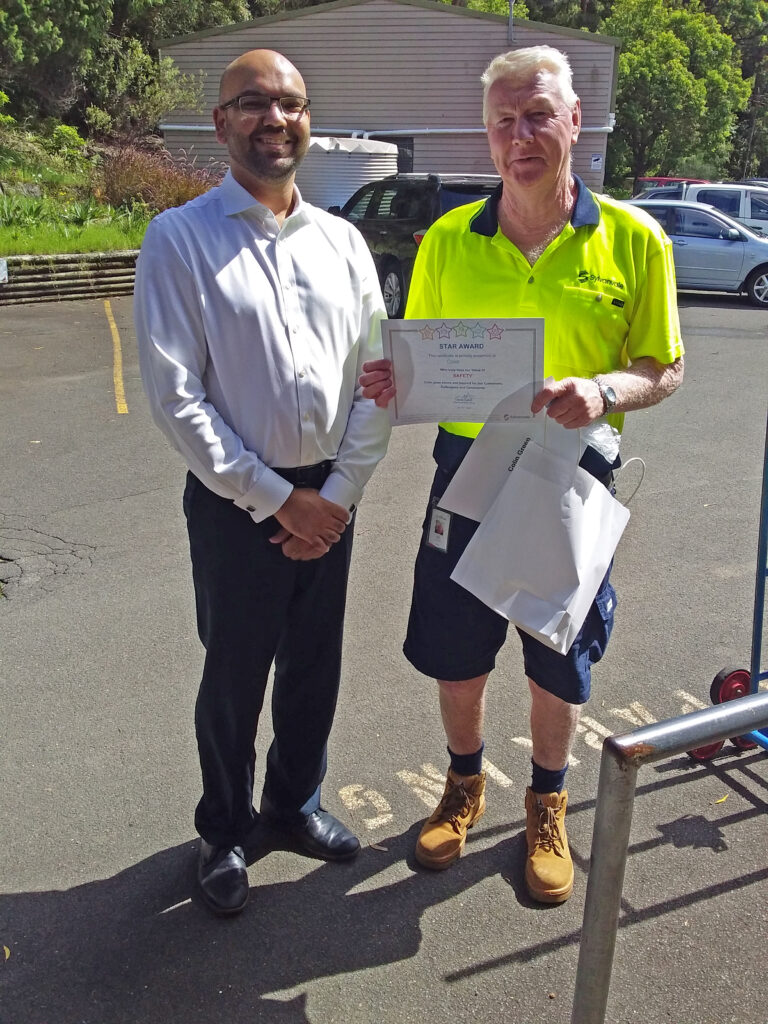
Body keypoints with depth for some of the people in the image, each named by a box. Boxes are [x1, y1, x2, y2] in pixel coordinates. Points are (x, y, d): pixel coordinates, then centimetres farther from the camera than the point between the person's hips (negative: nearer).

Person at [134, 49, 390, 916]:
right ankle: (225, 831, 35)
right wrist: (275, 498, -12)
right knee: (234, 678, 11)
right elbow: (175, 396, -12)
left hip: (329, 500, 4)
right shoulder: (180, 239, -7)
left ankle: (294, 802, 42)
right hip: (235, 502, -4)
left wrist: (339, 491, -5)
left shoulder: (342, 242, 6)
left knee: (314, 670, 17)